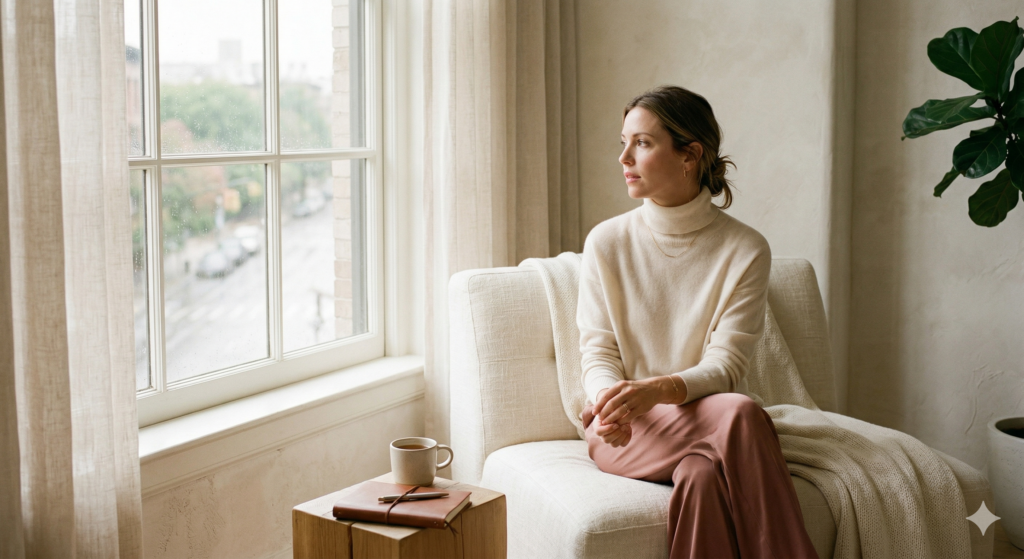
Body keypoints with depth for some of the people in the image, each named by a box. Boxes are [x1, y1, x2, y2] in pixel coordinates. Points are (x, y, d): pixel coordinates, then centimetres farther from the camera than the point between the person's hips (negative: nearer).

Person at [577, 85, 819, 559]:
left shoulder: (745, 250, -2)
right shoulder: (607, 243, 2)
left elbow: (726, 365, -10)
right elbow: (598, 354, 0)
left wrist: (658, 389, -31)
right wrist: (610, 396, -25)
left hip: (706, 415, 1)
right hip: (625, 429, 0)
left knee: (703, 475, -37)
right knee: (740, 414, -32)